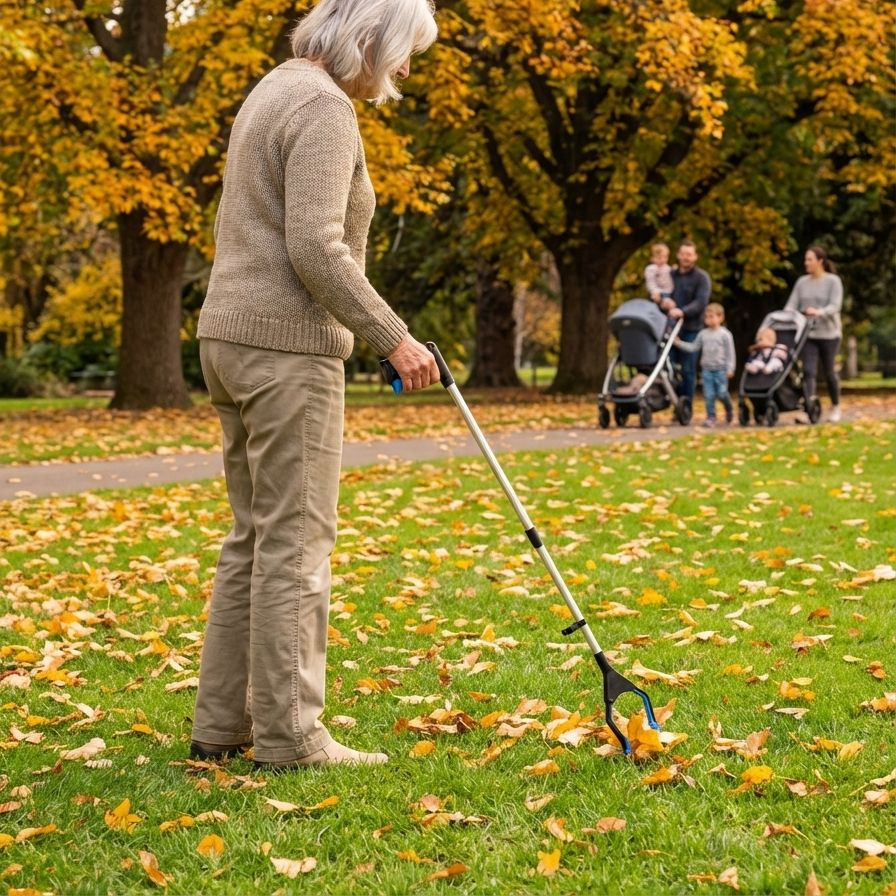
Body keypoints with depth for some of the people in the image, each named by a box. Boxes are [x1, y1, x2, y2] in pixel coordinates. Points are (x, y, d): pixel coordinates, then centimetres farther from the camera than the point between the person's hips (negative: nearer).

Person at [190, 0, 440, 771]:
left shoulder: (275, 91, 19)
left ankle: (221, 723, 17)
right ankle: (289, 737, -1)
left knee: (254, 536, 13)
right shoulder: (324, 108, -12)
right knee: (295, 542, -5)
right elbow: (316, 247, -22)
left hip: (232, 335, 10)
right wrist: (393, 337, -17)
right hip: (287, 345, -10)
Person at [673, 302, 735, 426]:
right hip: (707, 369, 4)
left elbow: (730, 352, -4)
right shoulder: (703, 334, 8)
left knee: (722, 393, -1)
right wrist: (680, 343, 3)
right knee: (708, 395, -1)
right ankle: (711, 417, 6)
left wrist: (730, 369, -9)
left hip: (720, 369, -3)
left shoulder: (725, 334, -5)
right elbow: (693, 347, 13)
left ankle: (729, 409, 28)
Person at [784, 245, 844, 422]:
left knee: (829, 372, 8)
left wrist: (819, 312, -34)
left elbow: (835, 306, -15)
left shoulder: (833, 281, -4)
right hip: (808, 334, 3)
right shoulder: (802, 282, 8)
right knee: (808, 371, -10)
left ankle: (835, 407, 28)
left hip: (829, 333, -3)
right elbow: (791, 305, 3)